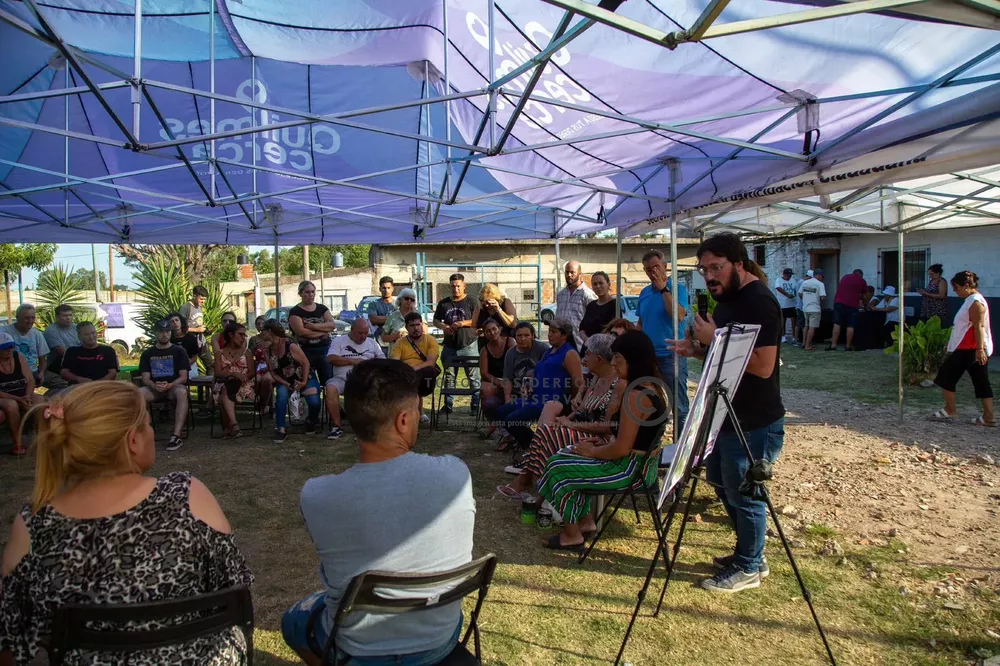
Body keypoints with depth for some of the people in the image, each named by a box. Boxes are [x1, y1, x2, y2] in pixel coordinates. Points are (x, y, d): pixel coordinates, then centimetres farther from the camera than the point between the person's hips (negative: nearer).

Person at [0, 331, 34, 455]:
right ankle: (18, 443, -26)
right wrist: (18, 399, -24)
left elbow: (30, 380, 2)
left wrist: (27, 397, -16)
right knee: (11, 405, -38)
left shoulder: (19, 358, 5)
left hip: (22, 397, 4)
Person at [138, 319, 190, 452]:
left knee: (182, 392, -39)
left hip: (174, 386, -2)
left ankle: (177, 436, -43)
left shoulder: (179, 352, 5)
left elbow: (183, 377, -1)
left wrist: (169, 385, -22)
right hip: (154, 388, 2)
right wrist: (154, 385, -19)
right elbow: (145, 379, 5)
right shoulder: (147, 354, 12)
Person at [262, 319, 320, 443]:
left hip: (304, 378, -4)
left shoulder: (291, 346, -20)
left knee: (314, 402, -25)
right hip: (285, 381, 4)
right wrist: (286, 384, -16)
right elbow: (273, 373, -1)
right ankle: (281, 429, -23)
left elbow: (306, 363, -13)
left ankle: (311, 421, 12)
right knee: (281, 394, -31)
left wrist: (304, 382, -20)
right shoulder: (268, 350, -3)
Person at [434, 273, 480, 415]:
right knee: (449, 377, 10)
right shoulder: (444, 303, 11)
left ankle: (476, 405, 6)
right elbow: (436, 320, 15)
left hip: (468, 345, -4)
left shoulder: (471, 302, 0)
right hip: (450, 346, 4)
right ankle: (448, 405, 19)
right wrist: (444, 327, -5)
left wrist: (463, 323, -17)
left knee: (473, 377, -1)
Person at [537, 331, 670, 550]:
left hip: (631, 467, -10)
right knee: (564, 459, 15)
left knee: (559, 469, -2)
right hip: (638, 460, 10)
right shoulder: (654, 386, 6)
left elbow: (621, 448, -25)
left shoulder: (638, 395, -26)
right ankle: (586, 522, 21)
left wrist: (592, 451, -9)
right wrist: (602, 442, 5)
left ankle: (572, 536, 12)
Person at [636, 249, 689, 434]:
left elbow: (679, 316, -21)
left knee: (679, 408, -1)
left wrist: (663, 289, -19)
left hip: (671, 356, -6)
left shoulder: (677, 288, -5)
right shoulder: (644, 293, 12)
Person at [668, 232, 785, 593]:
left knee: (744, 495, 4)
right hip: (727, 415, 10)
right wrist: (697, 348, 2)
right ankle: (749, 553, 39)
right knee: (722, 482, 21)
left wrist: (714, 339, -25)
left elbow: (763, 365, -28)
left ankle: (748, 567, 24)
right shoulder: (725, 300, 10)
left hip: (754, 424, -10)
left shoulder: (759, 302, -21)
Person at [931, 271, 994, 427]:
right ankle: (988, 417, 9)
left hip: (969, 349, -10)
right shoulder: (971, 300, 16)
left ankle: (950, 410, 8)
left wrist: (979, 349, -25)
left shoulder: (975, 302, -14)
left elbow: (979, 327, -21)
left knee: (946, 375, 0)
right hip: (975, 349, 10)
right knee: (981, 382, 8)